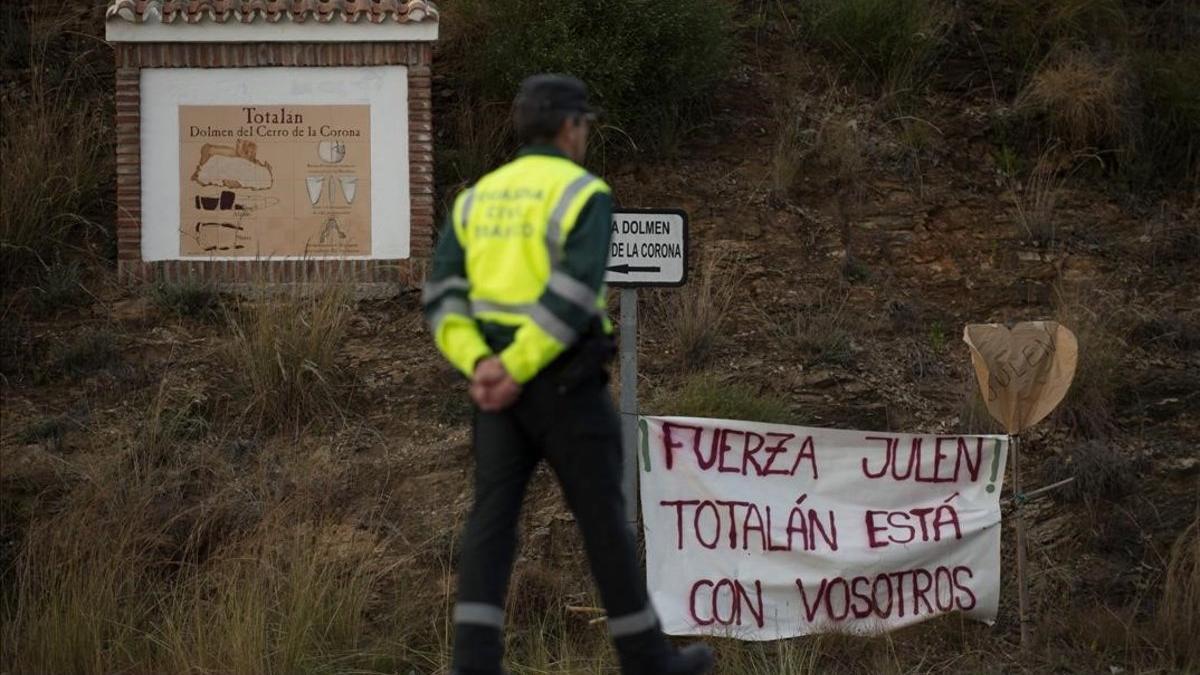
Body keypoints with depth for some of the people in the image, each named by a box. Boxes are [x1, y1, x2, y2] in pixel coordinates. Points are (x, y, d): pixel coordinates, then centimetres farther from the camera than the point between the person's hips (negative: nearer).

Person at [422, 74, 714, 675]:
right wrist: (517, 374, -19)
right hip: (563, 383, -5)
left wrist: (481, 367, -11)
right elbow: (572, 297, -21)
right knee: (602, 517, 6)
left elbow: (441, 296, 1)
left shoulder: (479, 197, 11)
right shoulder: (585, 195, -9)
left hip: (497, 383, 5)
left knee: (492, 522, 1)